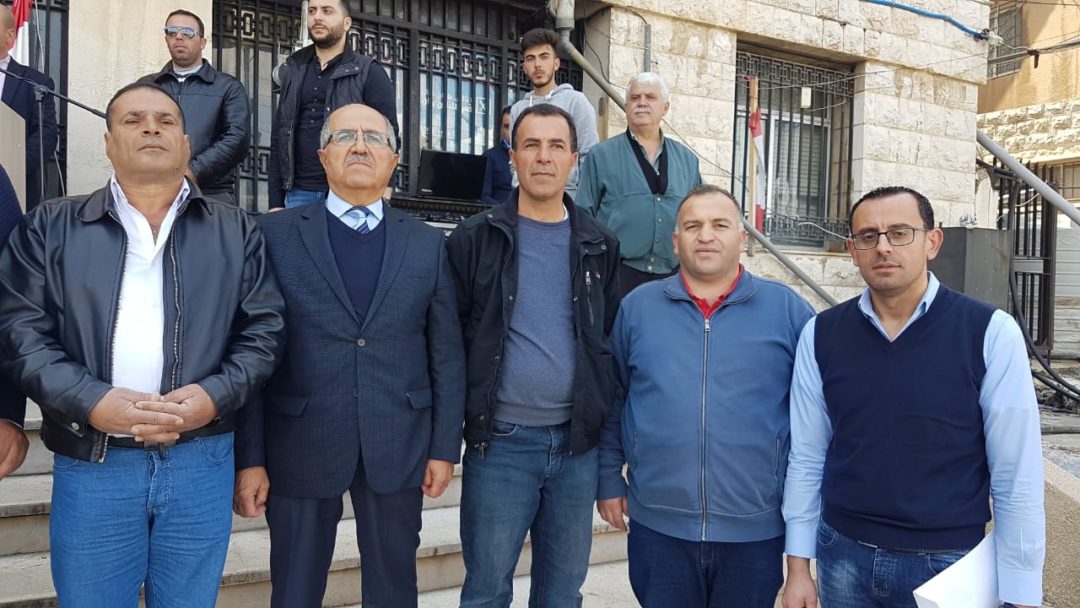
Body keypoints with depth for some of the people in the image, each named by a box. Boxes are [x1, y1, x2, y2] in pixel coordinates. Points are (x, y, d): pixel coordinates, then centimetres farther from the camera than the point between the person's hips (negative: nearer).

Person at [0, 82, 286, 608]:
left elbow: (264, 331, 3)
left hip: (203, 462, 1)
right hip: (90, 464, 0)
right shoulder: (50, 228, 6)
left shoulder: (237, 232, 8)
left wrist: (216, 396, -13)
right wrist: (92, 402, -15)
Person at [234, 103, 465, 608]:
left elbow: (447, 353, 3)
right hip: (300, 448, -1)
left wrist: (445, 447, 1)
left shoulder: (428, 244, 4)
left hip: (398, 449, 2)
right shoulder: (276, 234, -1)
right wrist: (249, 455, -5)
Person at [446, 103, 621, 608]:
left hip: (578, 443, 3)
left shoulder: (599, 247, 6)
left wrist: (609, 422, 7)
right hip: (499, 442, -2)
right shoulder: (475, 238, -2)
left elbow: (612, 341, 10)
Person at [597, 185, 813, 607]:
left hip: (756, 529, 0)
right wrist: (609, 478, 6)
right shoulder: (637, 307, 2)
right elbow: (611, 402, 7)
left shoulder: (787, 309, -2)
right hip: (657, 526, 1)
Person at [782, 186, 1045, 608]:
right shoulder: (820, 334, -4)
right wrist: (798, 567, 2)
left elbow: (1017, 475, -8)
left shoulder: (991, 333, -10)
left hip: (948, 561, -2)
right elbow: (806, 458, 0)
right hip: (843, 555, 2)